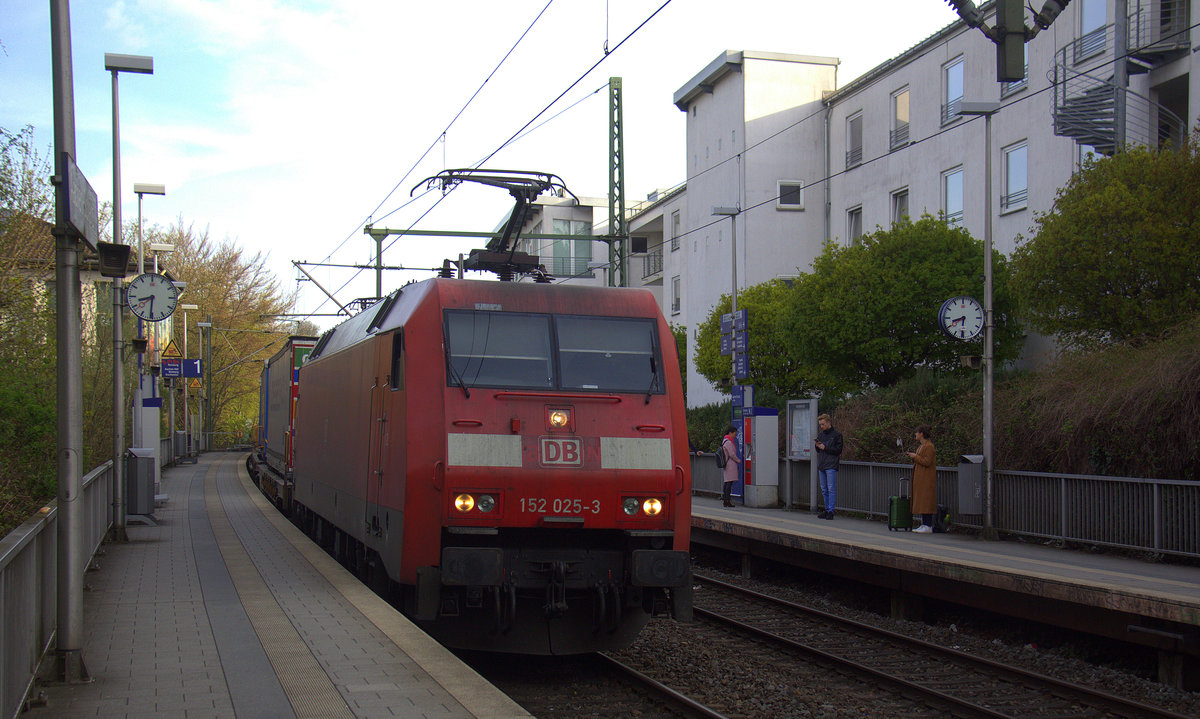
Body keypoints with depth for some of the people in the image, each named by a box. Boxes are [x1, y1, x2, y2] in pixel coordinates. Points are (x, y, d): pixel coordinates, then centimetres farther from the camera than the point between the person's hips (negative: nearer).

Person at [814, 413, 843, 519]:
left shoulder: (836, 435, -2)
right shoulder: (820, 435, 18)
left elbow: (838, 450, -7)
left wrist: (825, 448, -11)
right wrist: (817, 446, 2)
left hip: (831, 466, -7)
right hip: (821, 465, 7)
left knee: (831, 489, -8)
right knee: (824, 490, 9)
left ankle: (831, 511, -8)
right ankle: (827, 509, 15)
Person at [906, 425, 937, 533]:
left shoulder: (929, 446, -13)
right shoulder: (921, 446, 17)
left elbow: (927, 462, -20)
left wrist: (915, 457, -12)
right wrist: (913, 457, 8)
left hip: (926, 478, -10)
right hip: (919, 478, 10)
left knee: (926, 502, -10)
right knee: (921, 502, 9)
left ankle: (928, 526, -9)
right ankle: (923, 525, 12)